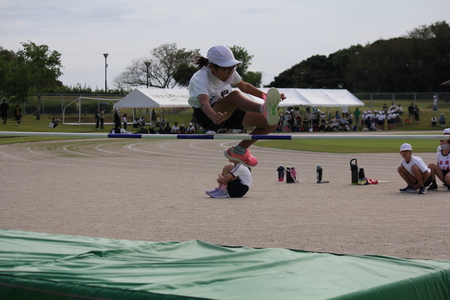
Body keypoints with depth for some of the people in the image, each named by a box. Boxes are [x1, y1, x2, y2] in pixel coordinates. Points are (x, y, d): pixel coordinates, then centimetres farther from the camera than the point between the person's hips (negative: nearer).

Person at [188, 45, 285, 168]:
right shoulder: (199, 79, -25)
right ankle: (265, 110, -67)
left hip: (227, 112, 8)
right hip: (205, 116, -8)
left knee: (270, 123, -7)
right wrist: (214, 116, -67)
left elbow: (244, 86, 17)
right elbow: (204, 102, -46)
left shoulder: (229, 73, -4)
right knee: (234, 95, -38)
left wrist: (266, 96, 12)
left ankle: (239, 151, 10)